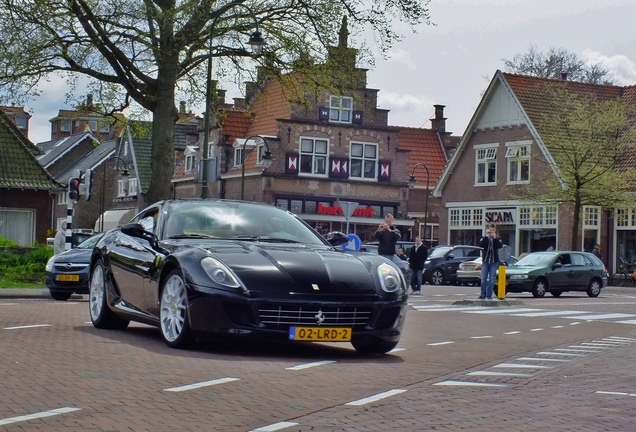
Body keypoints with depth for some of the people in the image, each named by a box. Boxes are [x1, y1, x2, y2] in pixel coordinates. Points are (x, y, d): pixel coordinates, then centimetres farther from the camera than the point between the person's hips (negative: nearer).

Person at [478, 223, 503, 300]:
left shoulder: (498, 239, 8)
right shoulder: (484, 238, 8)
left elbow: (500, 246, -12)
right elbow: (481, 245, -12)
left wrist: (494, 238, -18)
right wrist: (486, 236, -16)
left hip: (494, 261, 0)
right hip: (485, 261, 0)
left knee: (492, 280, -2)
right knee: (484, 279, 0)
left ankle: (489, 295, 2)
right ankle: (483, 295, 5)